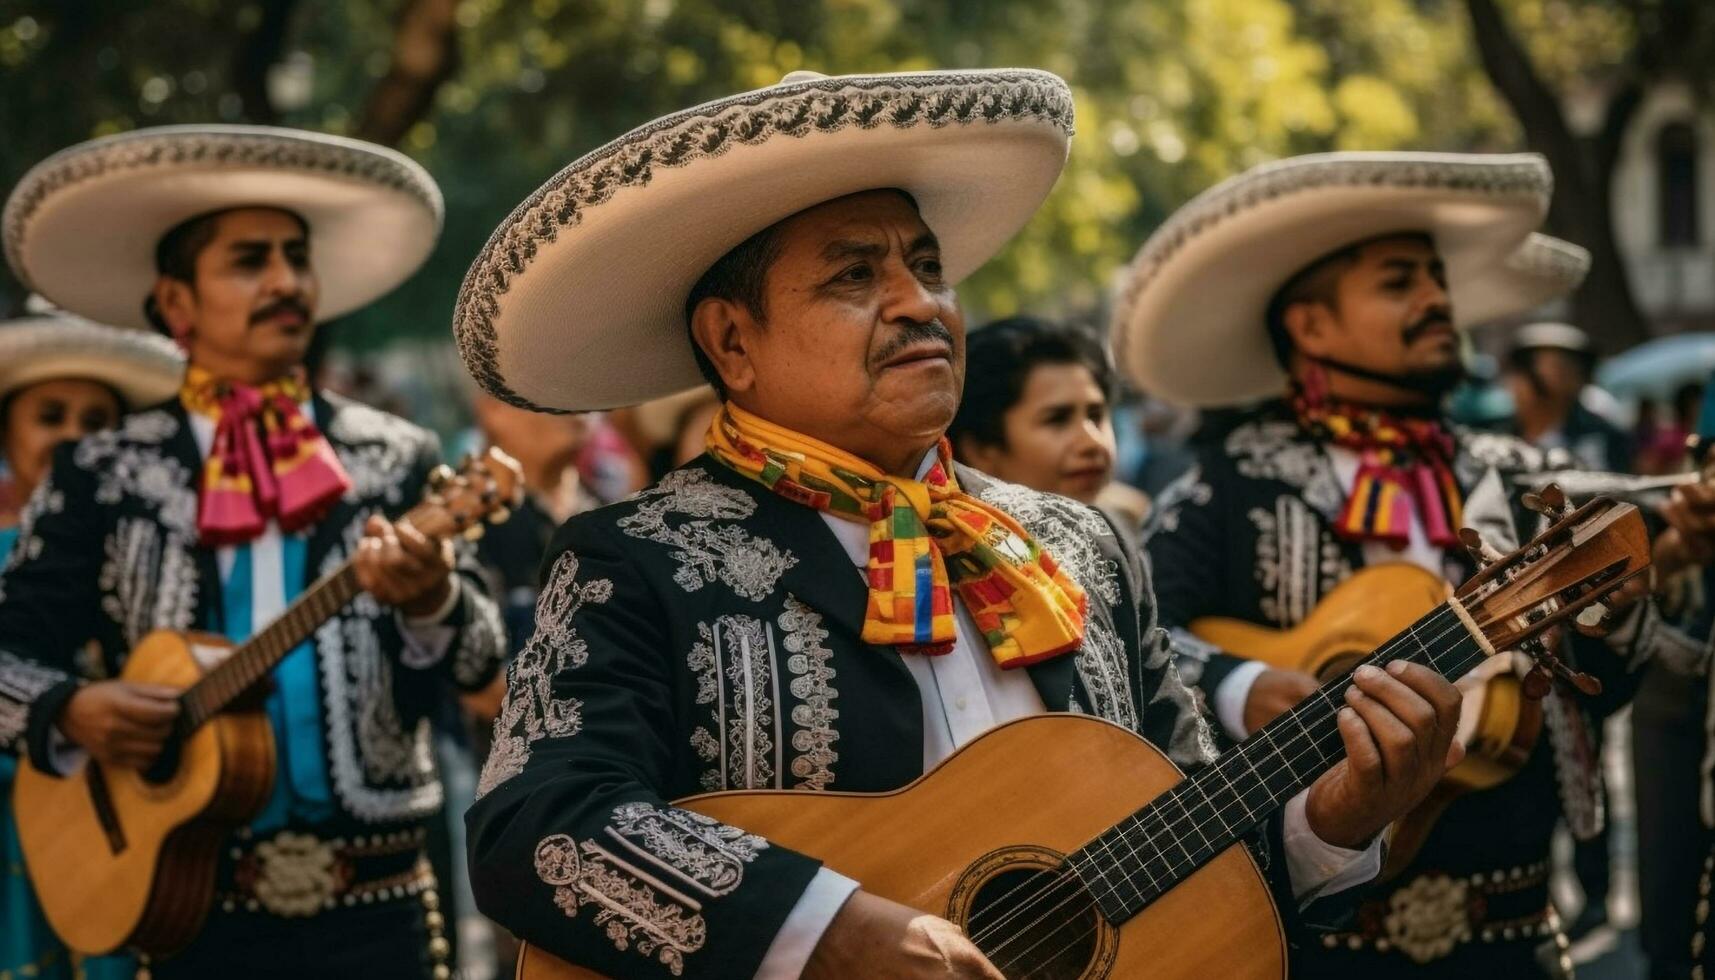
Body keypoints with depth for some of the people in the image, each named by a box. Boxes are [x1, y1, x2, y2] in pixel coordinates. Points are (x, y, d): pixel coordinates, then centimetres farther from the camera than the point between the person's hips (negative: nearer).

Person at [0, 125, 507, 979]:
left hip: (376, 899, 1)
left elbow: (480, 660, 1)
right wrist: (70, 712, -15)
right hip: (193, 906, 0)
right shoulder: (101, 477, 4)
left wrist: (431, 600, -20)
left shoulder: (394, 460, 6)